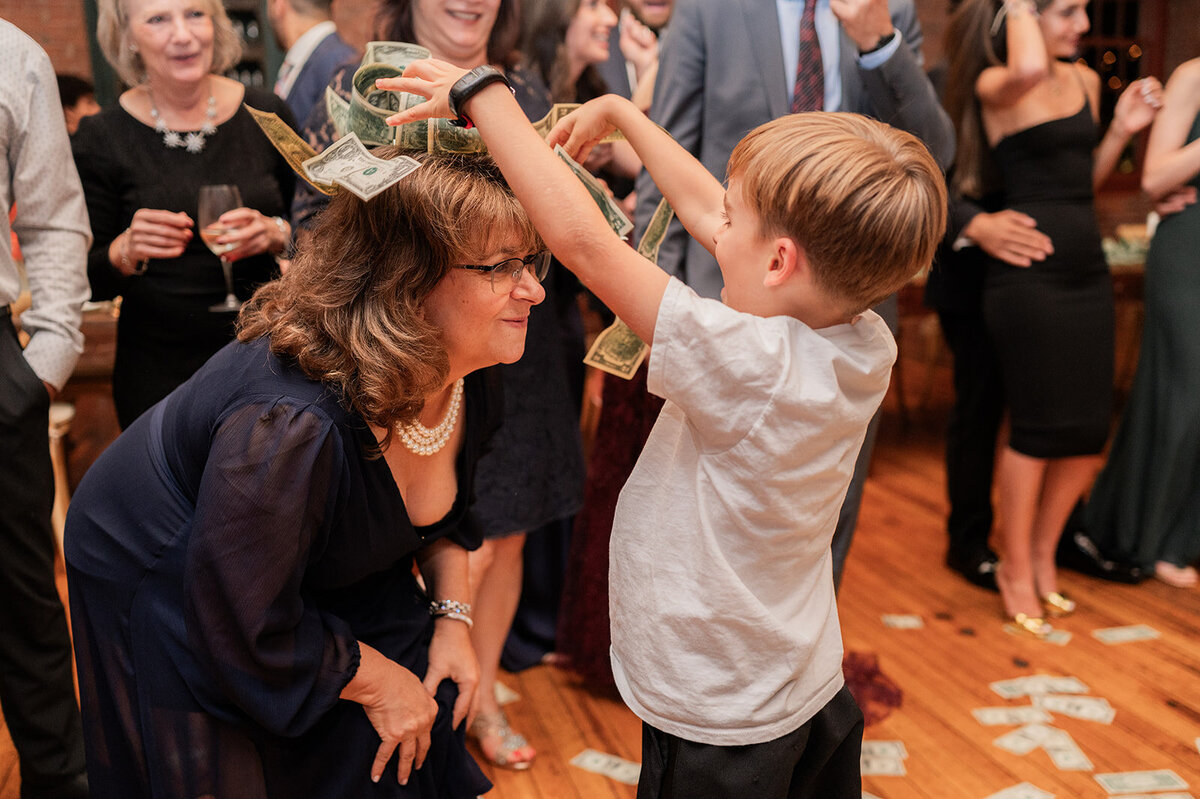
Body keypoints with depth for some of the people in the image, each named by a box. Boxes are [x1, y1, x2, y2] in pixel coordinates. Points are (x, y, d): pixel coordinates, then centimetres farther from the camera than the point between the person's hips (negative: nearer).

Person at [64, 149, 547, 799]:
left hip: (321, 581, 7)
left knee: (421, 744, 6)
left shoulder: (472, 384, -15)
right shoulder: (291, 427, -41)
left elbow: (441, 506, 7)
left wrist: (452, 615, -2)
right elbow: (245, 631, -30)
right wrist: (377, 680, -18)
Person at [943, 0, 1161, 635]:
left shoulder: (1085, 80, 15)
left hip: (1086, 267, 7)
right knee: (1038, 427, 0)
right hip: (1027, 270, -7)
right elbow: (1029, 69, -33)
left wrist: (1123, 129, 6)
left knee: (1090, 428, 8)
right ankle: (1015, 569, 17)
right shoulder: (994, 85, -7)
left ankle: (1043, 550, 28)